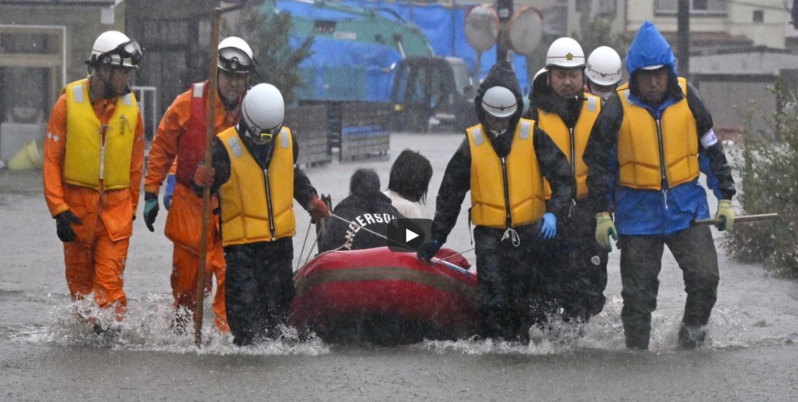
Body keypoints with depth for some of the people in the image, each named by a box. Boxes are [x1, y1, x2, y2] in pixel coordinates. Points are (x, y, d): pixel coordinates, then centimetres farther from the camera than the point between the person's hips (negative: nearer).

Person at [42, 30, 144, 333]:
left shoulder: (131, 109, 4)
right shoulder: (69, 102, -5)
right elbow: (52, 158, -4)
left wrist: (131, 208, 14)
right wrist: (58, 208, -10)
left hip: (116, 206, 1)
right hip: (77, 203, -1)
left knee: (110, 277, -10)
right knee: (80, 276, 8)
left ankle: (111, 325, -11)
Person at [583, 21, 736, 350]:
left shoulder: (686, 99, -1)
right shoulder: (618, 108, -6)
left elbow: (712, 151, 11)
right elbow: (597, 162, 2)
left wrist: (725, 199, 10)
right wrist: (602, 213, -1)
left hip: (686, 206, 1)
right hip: (638, 212, -1)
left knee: (705, 277, -11)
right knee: (638, 293, 1)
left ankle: (692, 336, 10)